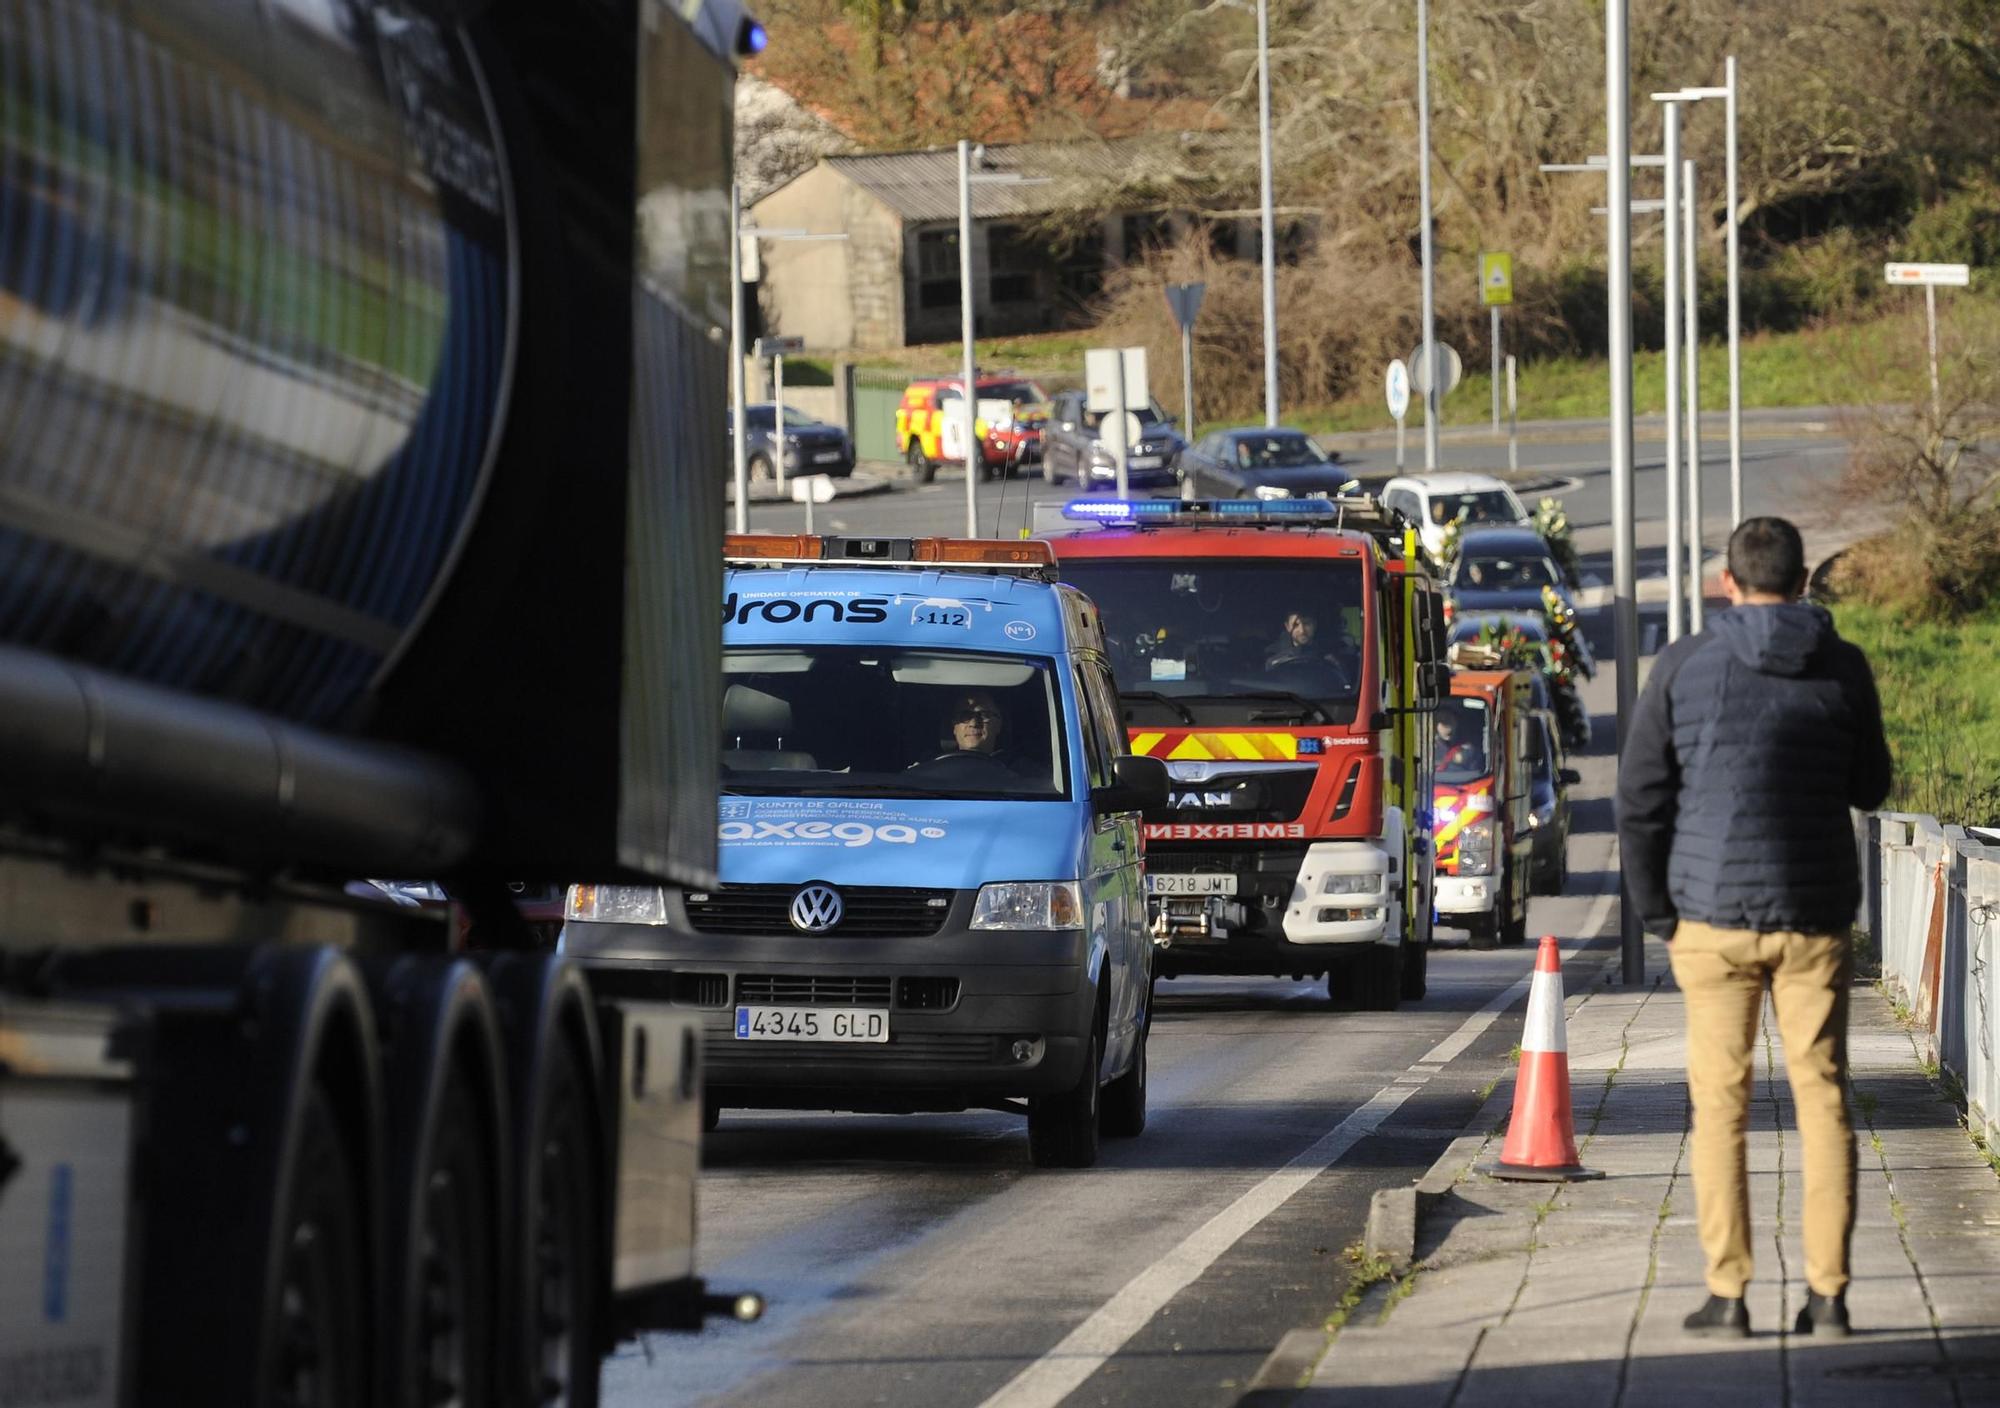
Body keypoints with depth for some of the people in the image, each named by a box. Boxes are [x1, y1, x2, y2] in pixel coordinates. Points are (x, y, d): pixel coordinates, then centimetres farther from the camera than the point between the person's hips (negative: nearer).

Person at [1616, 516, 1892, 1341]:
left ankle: (1726, 1295, 1)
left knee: (1719, 1105, 3)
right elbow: (1870, 786, 12)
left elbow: (1640, 799, -2)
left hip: (1714, 914, -1)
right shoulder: (1843, 668, 1)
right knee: (1822, 1101, 5)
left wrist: (1656, 912, 6)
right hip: (1815, 917, 1)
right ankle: (1827, 1293, 1)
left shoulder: (1684, 666, -3)